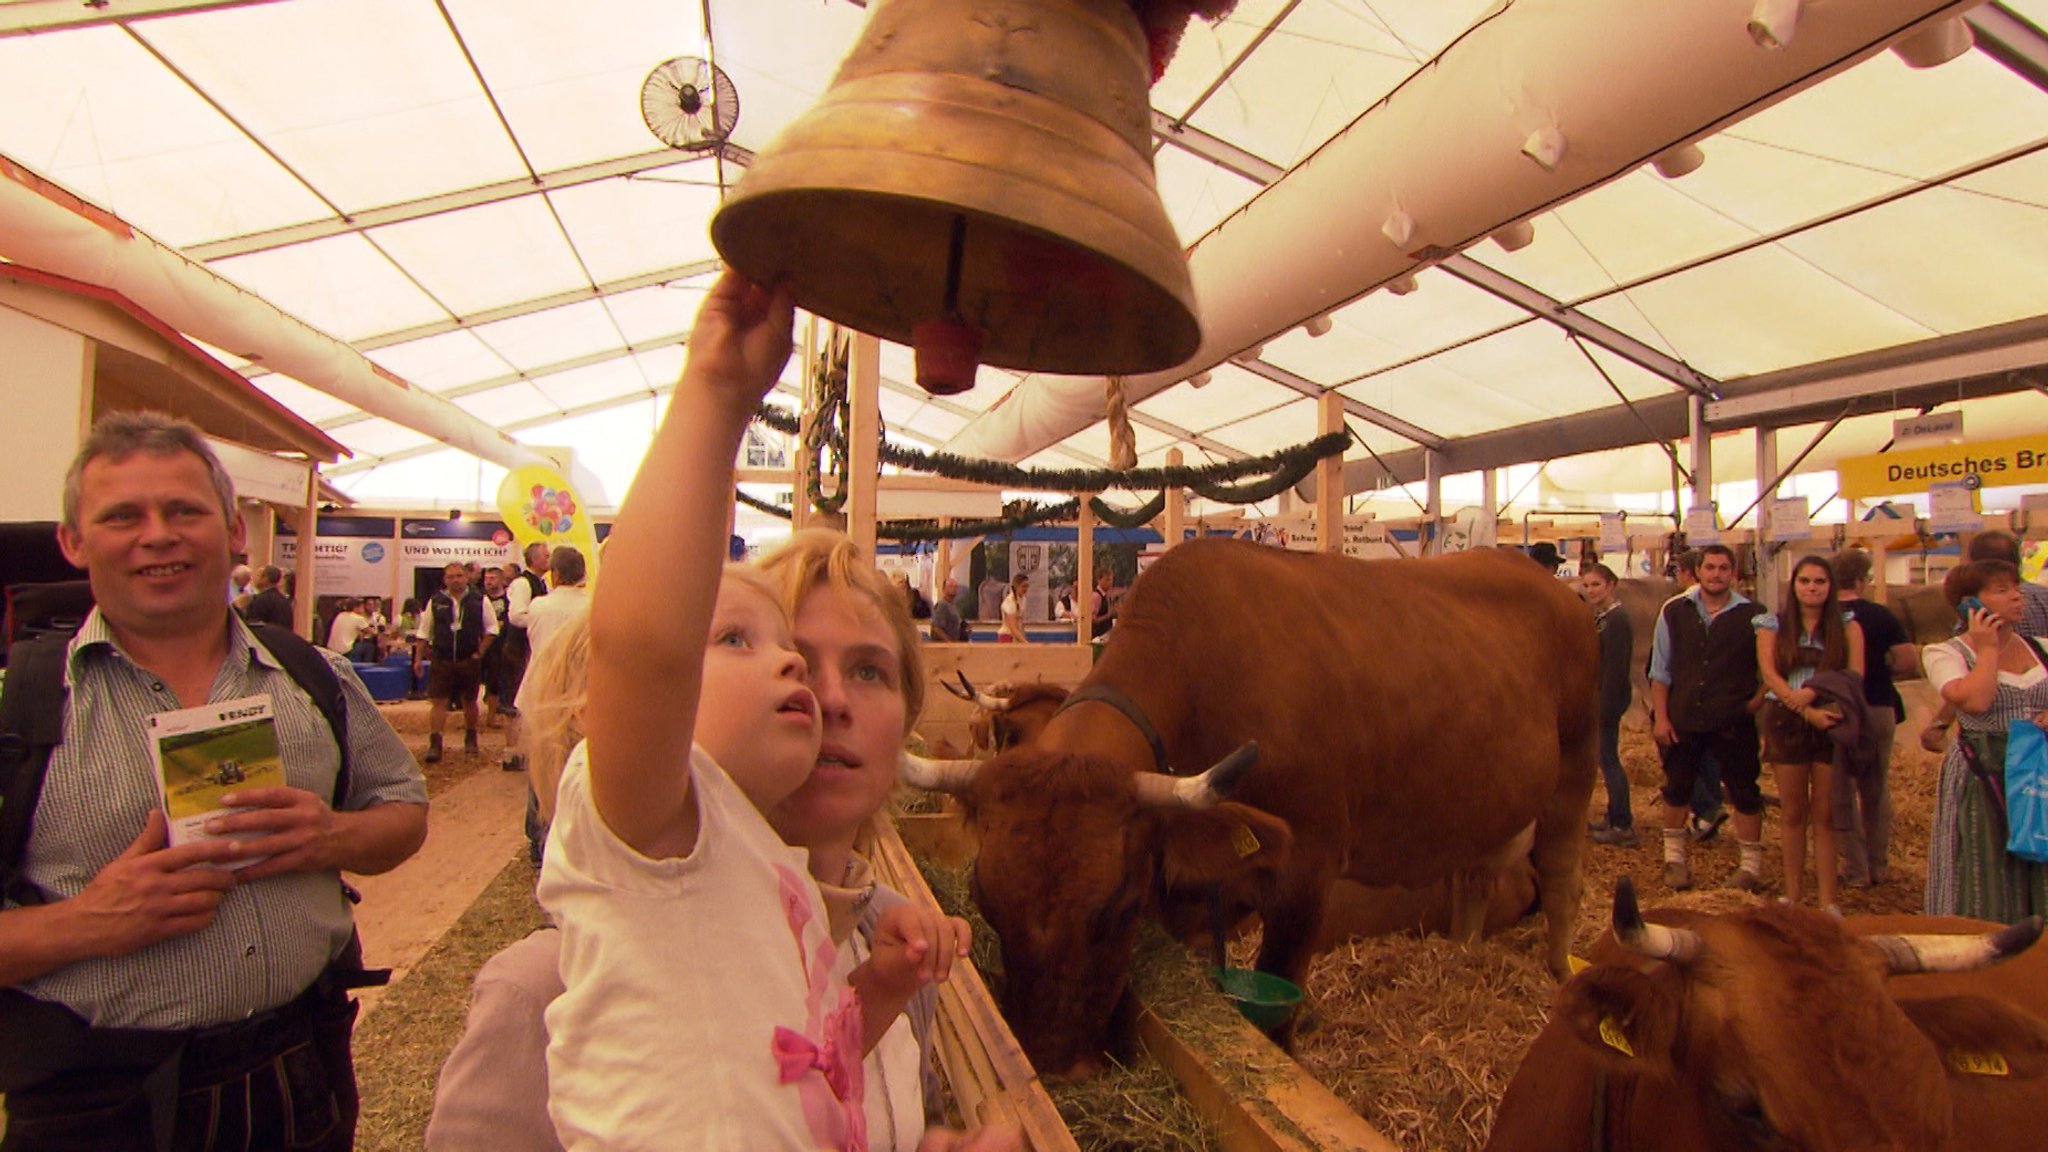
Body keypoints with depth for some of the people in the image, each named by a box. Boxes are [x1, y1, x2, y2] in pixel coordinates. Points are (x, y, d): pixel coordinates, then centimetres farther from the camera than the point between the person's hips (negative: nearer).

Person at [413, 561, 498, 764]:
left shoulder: (479, 600, 0)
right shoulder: (436, 602, 2)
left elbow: (491, 629, 5)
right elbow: (423, 633, 9)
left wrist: (480, 652, -4)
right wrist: (418, 659, 5)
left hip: (469, 661, 0)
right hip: (442, 661, 0)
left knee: (469, 702, 12)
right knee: (439, 702, -6)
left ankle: (471, 740, 30)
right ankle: (435, 744, -5)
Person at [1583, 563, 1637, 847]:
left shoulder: (1617, 620, -17)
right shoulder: (1601, 619, 13)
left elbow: (1615, 670, -21)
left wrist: (1603, 709, -21)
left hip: (1609, 698, -10)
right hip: (1599, 697, 10)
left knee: (1608, 759, -4)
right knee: (1606, 759, 15)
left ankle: (1622, 827, 2)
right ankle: (1616, 817, 25)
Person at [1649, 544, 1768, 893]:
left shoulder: (1753, 614, -3)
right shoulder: (1675, 611, 1)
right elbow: (1660, 670, 4)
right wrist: (1660, 716, 0)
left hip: (1734, 722, -1)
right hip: (1682, 719, 2)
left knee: (1744, 791, 6)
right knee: (1676, 789, 12)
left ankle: (1751, 864, 20)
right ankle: (1674, 858, 27)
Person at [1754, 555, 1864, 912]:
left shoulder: (1847, 626, 7)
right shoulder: (1774, 625, 6)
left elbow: (1855, 674, -4)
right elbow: (1770, 675, -5)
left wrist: (1815, 692, -21)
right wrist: (1808, 712, -17)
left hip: (1832, 721, 0)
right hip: (1786, 722, 0)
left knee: (1825, 813, 0)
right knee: (1792, 812, 7)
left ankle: (1829, 899, 4)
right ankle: (1793, 893, 14)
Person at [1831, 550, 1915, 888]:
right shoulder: (1881, 615, -5)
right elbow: (1909, 661, -11)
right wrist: (1882, 666, 9)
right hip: (1880, 710, 3)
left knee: (1842, 793, 6)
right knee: (1877, 790, 17)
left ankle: (1855, 869, 9)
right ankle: (1879, 865, 24)